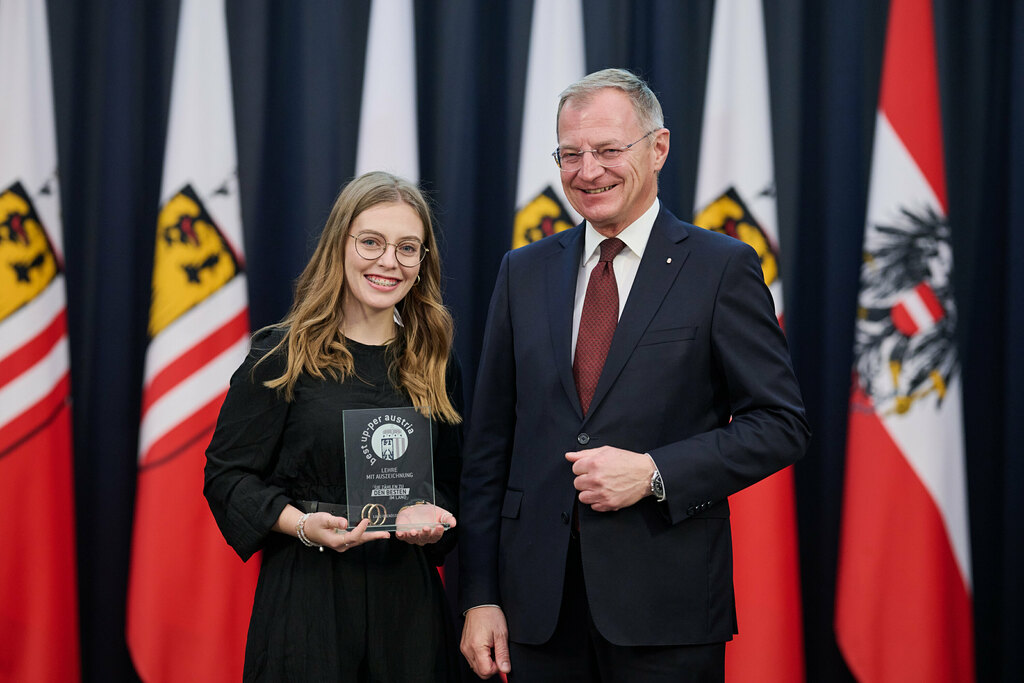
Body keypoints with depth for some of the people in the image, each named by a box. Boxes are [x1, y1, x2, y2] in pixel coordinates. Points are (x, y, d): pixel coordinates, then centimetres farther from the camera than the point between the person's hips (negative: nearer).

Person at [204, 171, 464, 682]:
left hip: (407, 596, 4)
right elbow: (227, 474, -3)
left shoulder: (435, 366, 9)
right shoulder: (283, 356, -3)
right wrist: (301, 524, -18)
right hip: (306, 597, -3)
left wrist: (433, 519, -6)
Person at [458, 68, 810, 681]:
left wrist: (654, 473, -15)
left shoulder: (722, 268, -1)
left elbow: (781, 424, -3)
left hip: (666, 605, -3)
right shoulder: (524, 273, 10)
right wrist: (480, 596, 4)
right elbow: (489, 446, 9)